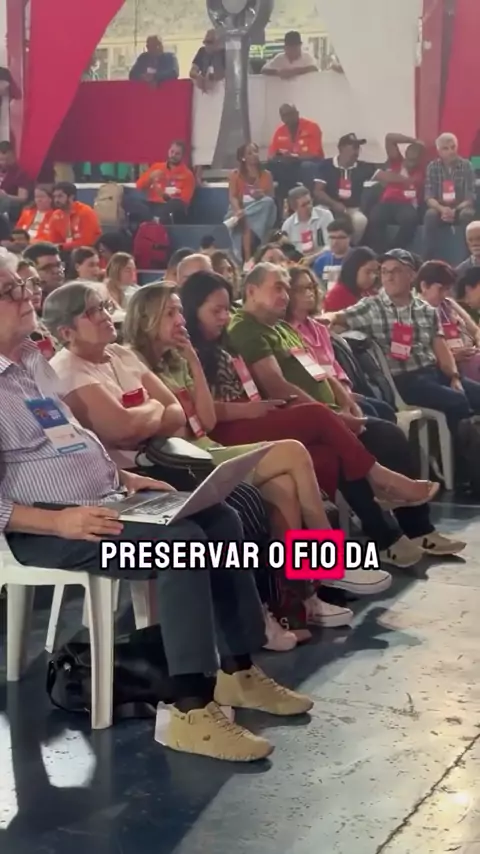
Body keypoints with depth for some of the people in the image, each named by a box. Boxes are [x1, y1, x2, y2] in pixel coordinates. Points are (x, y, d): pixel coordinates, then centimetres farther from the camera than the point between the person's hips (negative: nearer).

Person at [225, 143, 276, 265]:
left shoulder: (266, 174, 13)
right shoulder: (235, 174, 8)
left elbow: (271, 198, 9)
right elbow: (232, 196, -4)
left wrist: (262, 195, -17)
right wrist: (238, 211, -26)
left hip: (261, 211, 2)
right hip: (241, 209, -2)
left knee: (268, 202, -33)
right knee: (246, 223, -37)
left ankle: (236, 219, -35)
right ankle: (247, 258, -42)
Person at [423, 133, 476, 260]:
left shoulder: (466, 166, -5)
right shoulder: (432, 167, -1)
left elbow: (470, 198, -9)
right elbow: (429, 197, -6)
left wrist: (455, 211, -27)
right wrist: (442, 209, -27)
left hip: (461, 208, -1)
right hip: (440, 208, 1)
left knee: (467, 215, -36)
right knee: (430, 215, -33)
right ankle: (428, 260, -33)